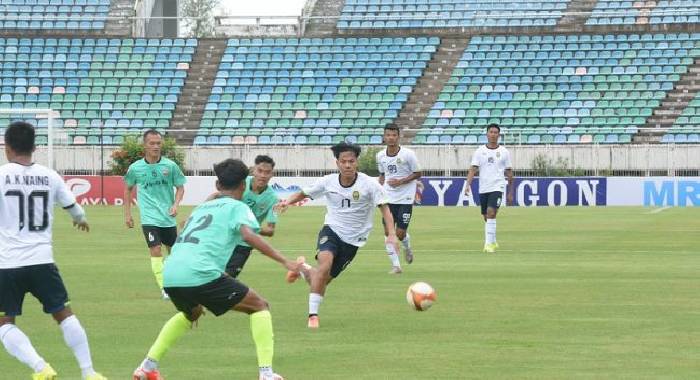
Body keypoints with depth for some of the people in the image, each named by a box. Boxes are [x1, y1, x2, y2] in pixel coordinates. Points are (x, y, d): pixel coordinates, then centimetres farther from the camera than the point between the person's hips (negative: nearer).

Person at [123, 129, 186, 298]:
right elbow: (128, 189, 13)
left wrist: (175, 205, -12)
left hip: (168, 217, 2)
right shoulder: (135, 168, -3)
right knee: (156, 250, -16)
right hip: (149, 218, -2)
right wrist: (127, 214, 11)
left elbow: (180, 187, 6)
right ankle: (164, 289, -14)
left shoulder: (170, 166, -4)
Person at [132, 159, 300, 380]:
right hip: (201, 275, -7)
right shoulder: (237, 208, 10)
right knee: (260, 307, 9)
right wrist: (284, 262, -14)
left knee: (190, 314, 39)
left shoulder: (202, 208, 31)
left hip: (170, 276, 7)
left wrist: (194, 301, 46)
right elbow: (249, 236, -12)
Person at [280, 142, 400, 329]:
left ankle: (302, 268, 41)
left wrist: (392, 234, -29)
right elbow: (303, 194, 6)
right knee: (325, 263, -31)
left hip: (353, 240, 0)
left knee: (324, 279, 4)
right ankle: (313, 314, -22)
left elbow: (384, 208, -15)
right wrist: (288, 201, -15)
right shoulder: (328, 182, -6)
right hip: (331, 230, 0)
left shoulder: (369, 184, -13)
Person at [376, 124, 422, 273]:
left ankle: (407, 247, 30)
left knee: (400, 233, -6)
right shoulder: (380, 156, 2)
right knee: (388, 232, -5)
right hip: (388, 198, 4)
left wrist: (400, 181, -17)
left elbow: (417, 174, -4)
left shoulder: (408, 154, -11)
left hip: (405, 199, -4)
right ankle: (395, 265, 5)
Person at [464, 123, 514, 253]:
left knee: (491, 213, -21)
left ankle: (489, 243, -20)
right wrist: (468, 184, -16)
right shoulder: (480, 151, 5)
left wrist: (510, 192, 8)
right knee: (487, 217, 11)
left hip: (497, 187, -3)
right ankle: (493, 242, 29)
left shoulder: (504, 152, 3)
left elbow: (509, 173, 8)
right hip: (483, 188, 3)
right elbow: (473, 169, -1)